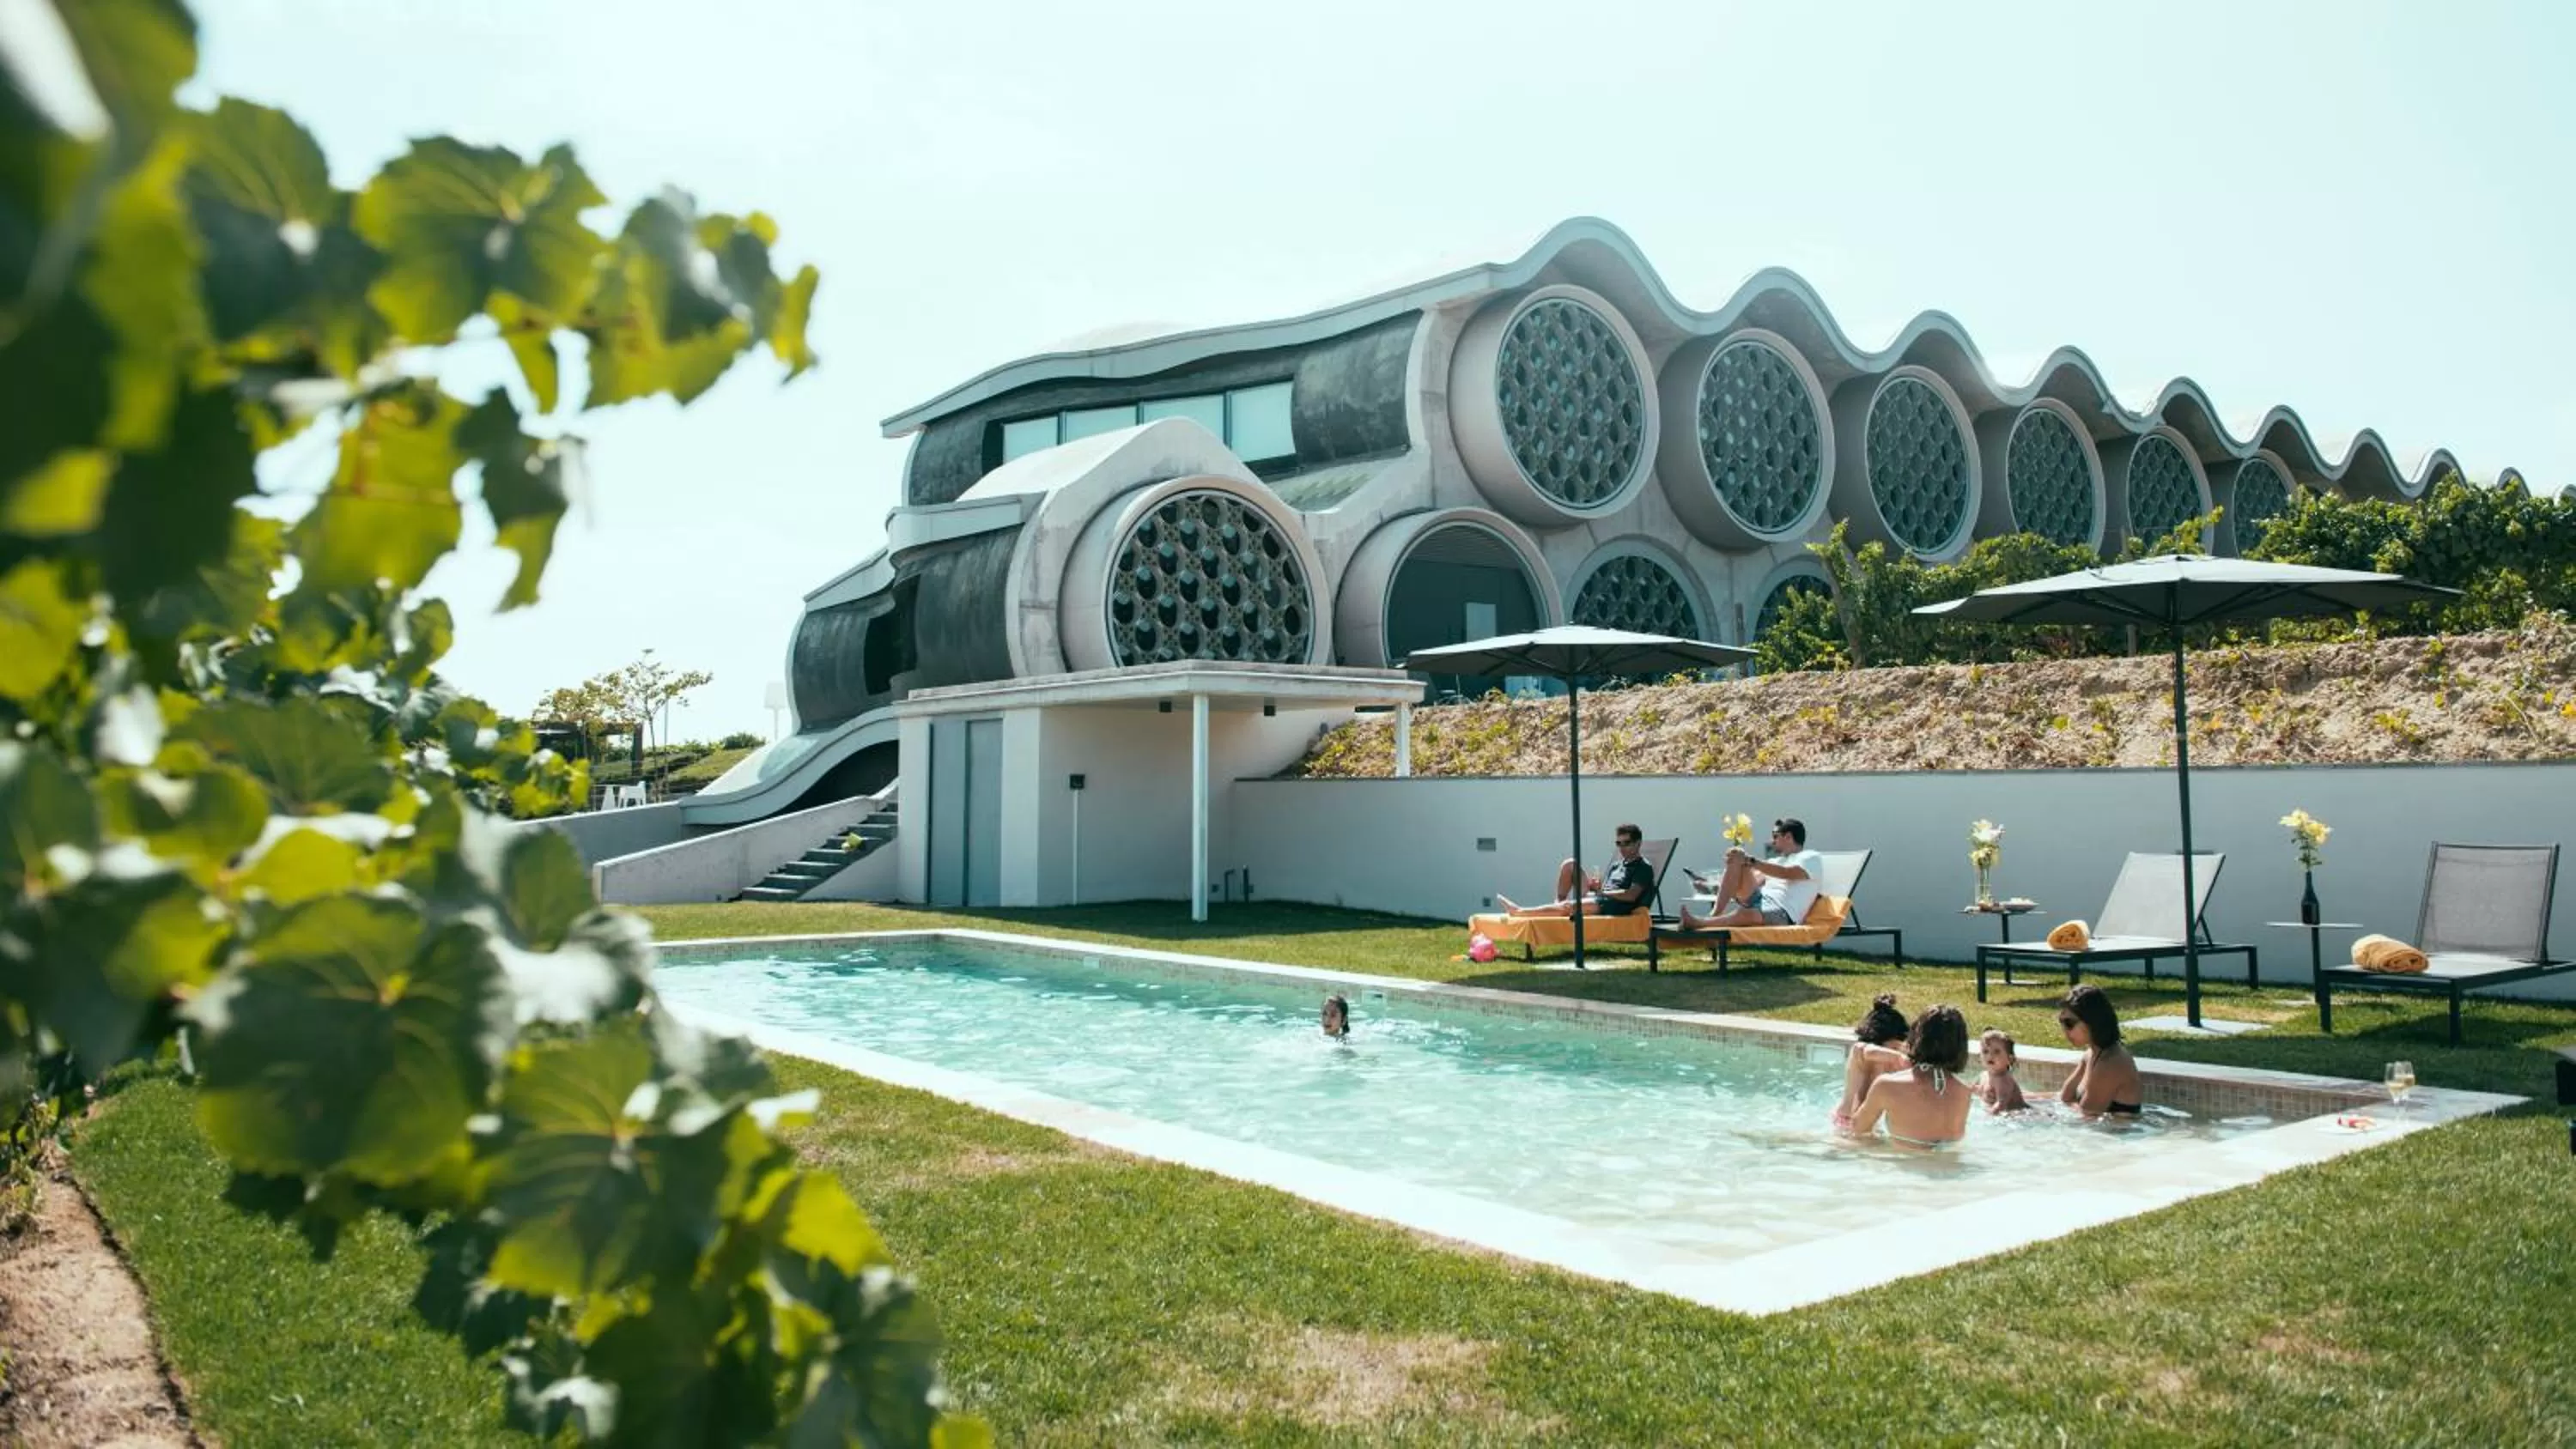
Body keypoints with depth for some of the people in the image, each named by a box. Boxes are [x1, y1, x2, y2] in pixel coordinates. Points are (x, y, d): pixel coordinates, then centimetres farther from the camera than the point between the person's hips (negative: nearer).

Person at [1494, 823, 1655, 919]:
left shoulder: (1644, 867, -1)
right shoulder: (1616, 865, 26)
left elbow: (1631, 895, -15)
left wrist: (1603, 891, -13)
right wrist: (1596, 886, -3)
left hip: (1615, 907, -9)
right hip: (1595, 898, 9)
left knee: (1567, 907, -33)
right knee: (1570, 865, 3)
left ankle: (1518, 911, -31)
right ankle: (1558, 902, -3)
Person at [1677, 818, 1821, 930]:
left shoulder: (1812, 858, 7)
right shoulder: (1777, 861, 31)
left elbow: (1786, 873, -13)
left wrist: (1749, 861, -16)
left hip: (1782, 913, -7)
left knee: (1745, 914, -42)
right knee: (1737, 860, -11)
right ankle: (1715, 915, -23)